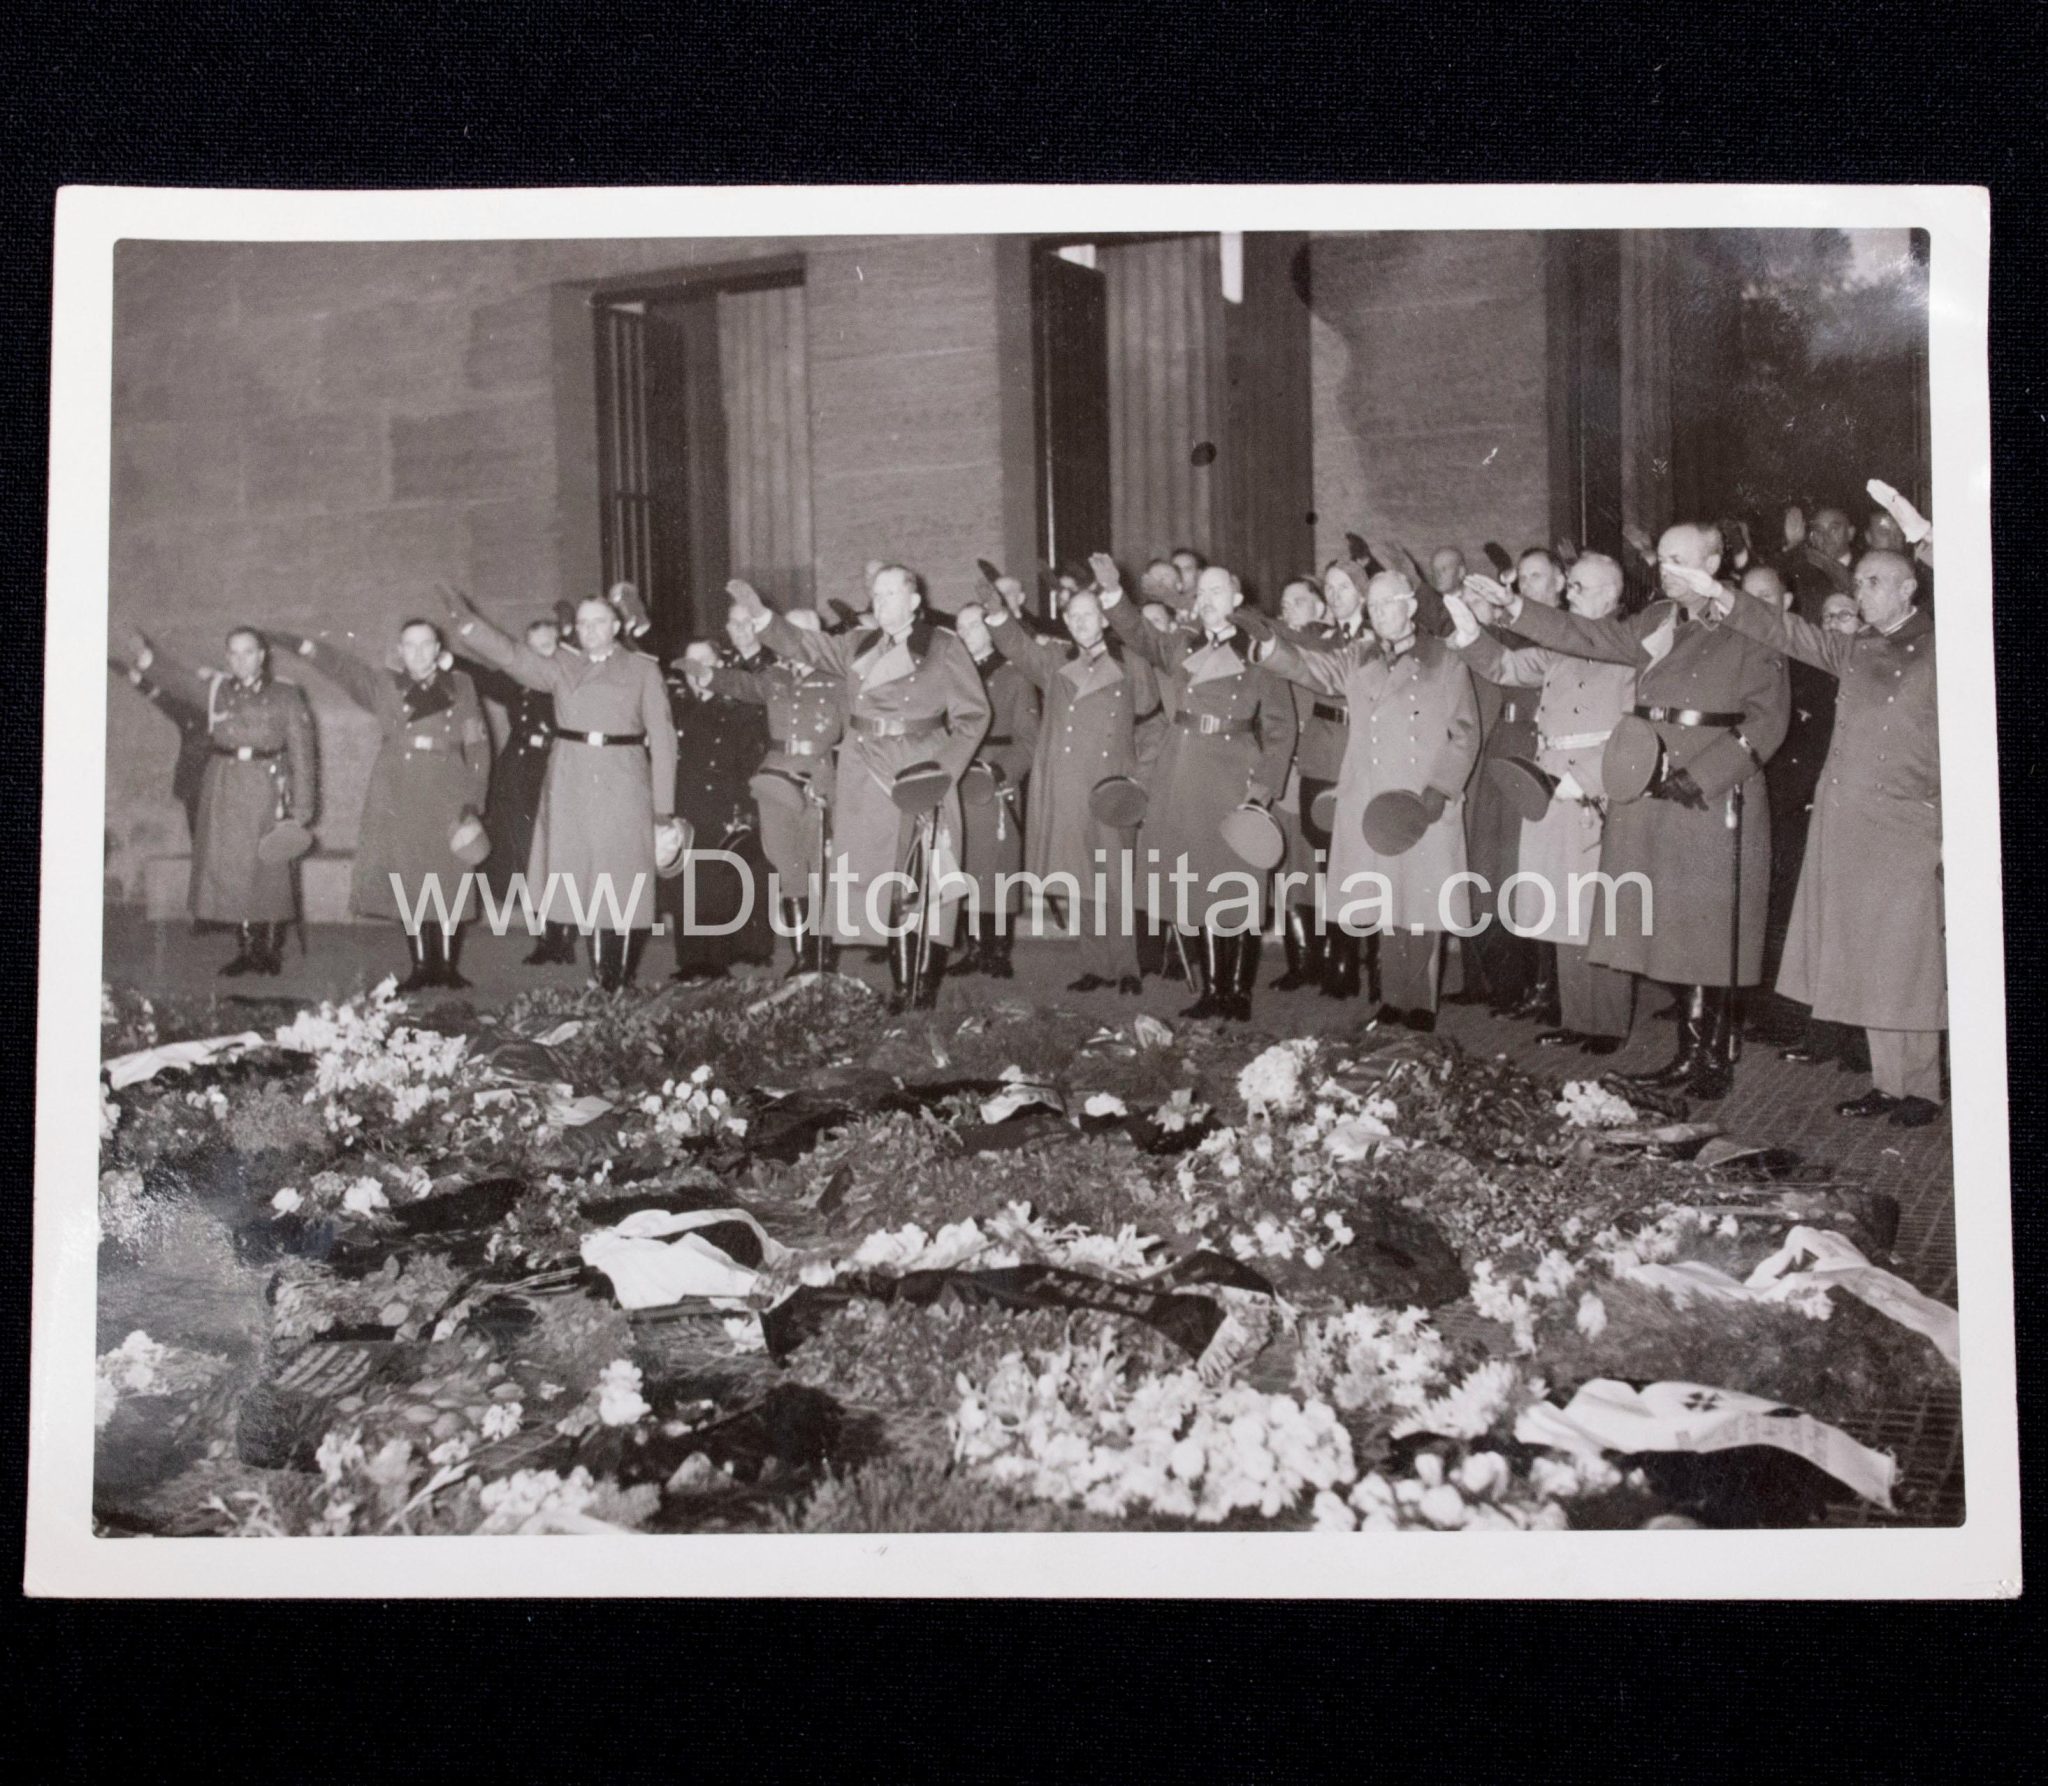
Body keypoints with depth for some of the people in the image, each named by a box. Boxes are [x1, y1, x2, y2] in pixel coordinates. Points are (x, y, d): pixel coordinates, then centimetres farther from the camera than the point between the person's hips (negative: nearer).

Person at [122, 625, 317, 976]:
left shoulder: (285, 695, 0)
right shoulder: (215, 687, 9)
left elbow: (301, 750, -2)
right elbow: (177, 676, -3)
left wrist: (302, 805, -7)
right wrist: (146, 655, -23)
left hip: (267, 787, -3)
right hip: (224, 785, 3)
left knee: (270, 870, -1)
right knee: (230, 869, 4)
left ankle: (271, 949, 9)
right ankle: (245, 949, 13)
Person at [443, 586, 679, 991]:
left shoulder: (642, 670, 6)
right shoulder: (562, 667, 12)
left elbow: (661, 737, 2)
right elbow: (511, 656, 1)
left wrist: (663, 806, -3)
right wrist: (467, 621, -13)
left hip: (623, 786, -2)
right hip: (571, 784, 2)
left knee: (623, 882, -3)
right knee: (584, 881, 2)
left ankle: (620, 977, 1)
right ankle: (599, 971, 9)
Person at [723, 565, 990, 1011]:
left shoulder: (944, 649, 2)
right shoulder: (856, 647, 15)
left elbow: (973, 715, 0)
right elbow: (803, 644, 9)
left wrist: (945, 770, -9)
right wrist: (759, 614, -7)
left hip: (922, 774, -4)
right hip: (865, 778, 4)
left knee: (927, 885, -7)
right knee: (885, 885, 4)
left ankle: (927, 986, -1)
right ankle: (903, 985, 10)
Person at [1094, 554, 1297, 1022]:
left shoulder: (1259, 655, 2)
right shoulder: (1179, 648, 13)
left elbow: (1280, 731, 1)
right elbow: (1138, 636, -4)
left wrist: (1262, 791, -8)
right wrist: (1113, 593, -21)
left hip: (1234, 783, -4)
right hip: (1183, 784, 4)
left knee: (1238, 890, -3)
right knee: (1199, 891, 6)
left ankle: (1238, 991, 4)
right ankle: (1210, 990, 13)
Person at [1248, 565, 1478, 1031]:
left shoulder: (1444, 662, 3)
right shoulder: (1357, 660, 12)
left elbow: (1465, 734, 0)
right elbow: (1309, 666, -4)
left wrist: (1440, 789, -12)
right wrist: (1266, 647, -24)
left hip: (1427, 807, -3)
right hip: (1371, 806, 3)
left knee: (1423, 906, -2)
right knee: (1385, 906, 7)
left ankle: (1420, 1004, 7)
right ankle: (1392, 1000, 16)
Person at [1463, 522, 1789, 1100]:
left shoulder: (1748, 631, -5)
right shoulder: (1657, 623, 14)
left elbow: (1766, 721, -10)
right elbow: (1591, 636, 8)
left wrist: (1698, 777, -16)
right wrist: (1514, 609, -2)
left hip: (1716, 803, -6)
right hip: (1653, 801, 6)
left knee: (1714, 936, -1)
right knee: (1678, 936, 8)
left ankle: (1717, 1059, 10)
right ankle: (1690, 1052, 16)